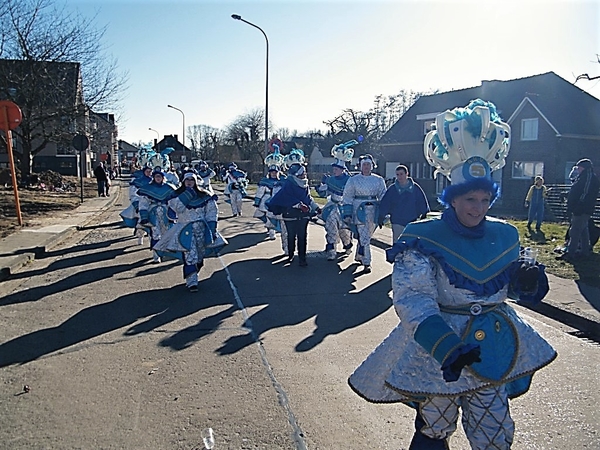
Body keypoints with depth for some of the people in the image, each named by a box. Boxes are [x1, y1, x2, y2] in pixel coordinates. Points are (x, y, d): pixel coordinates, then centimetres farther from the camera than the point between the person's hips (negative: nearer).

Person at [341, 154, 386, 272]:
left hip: (374, 212, 3)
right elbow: (347, 197, 1)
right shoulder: (353, 180, 0)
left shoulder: (379, 180, 7)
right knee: (364, 238, -8)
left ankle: (358, 256, 35)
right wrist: (347, 214, -5)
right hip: (359, 211, -3)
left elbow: (383, 197, 11)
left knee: (366, 236, 14)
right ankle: (366, 264, -3)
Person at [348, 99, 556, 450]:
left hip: (494, 351, 5)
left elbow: (514, 288, 13)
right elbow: (413, 300, -25)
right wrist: (447, 348, -37)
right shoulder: (424, 238, -15)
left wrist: (529, 278, -11)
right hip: (436, 350, -4)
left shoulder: (505, 235, 2)